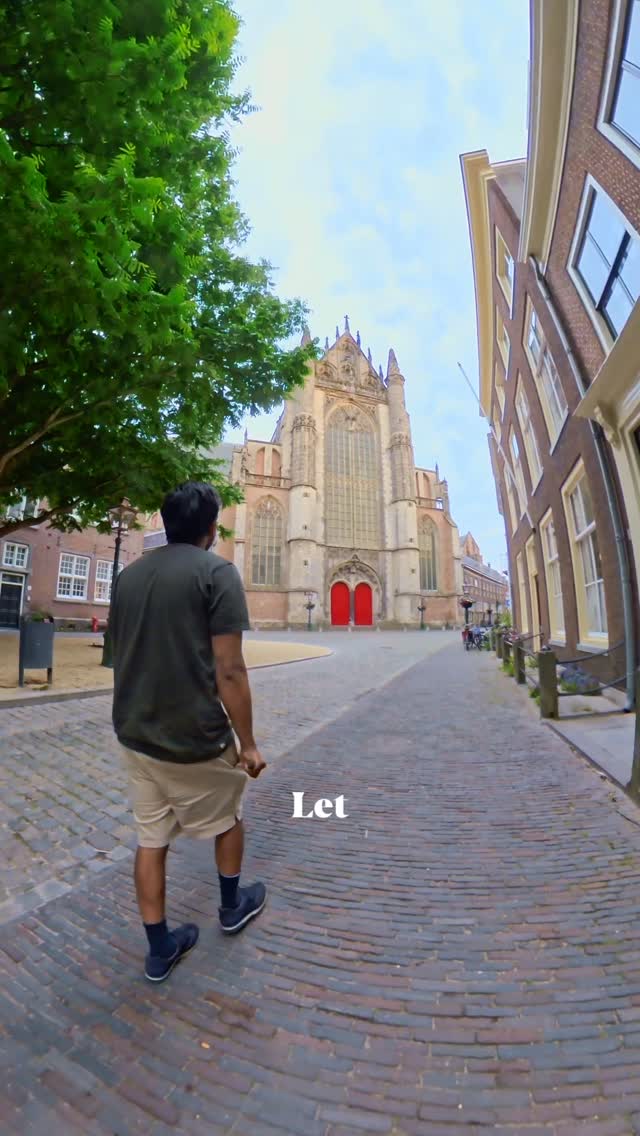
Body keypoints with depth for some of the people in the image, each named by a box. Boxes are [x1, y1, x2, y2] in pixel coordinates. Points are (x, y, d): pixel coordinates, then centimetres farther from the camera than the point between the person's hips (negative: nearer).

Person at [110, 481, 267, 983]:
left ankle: (160, 949, 37)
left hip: (134, 735, 6)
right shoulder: (216, 571, -17)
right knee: (228, 817, 23)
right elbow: (229, 670, -21)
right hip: (194, 738, -5)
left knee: (150, 839, 20)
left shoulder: (128, 575, 5)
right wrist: (247, 743, -10)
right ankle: (233, 906, 44)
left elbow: (122, 658, 12)